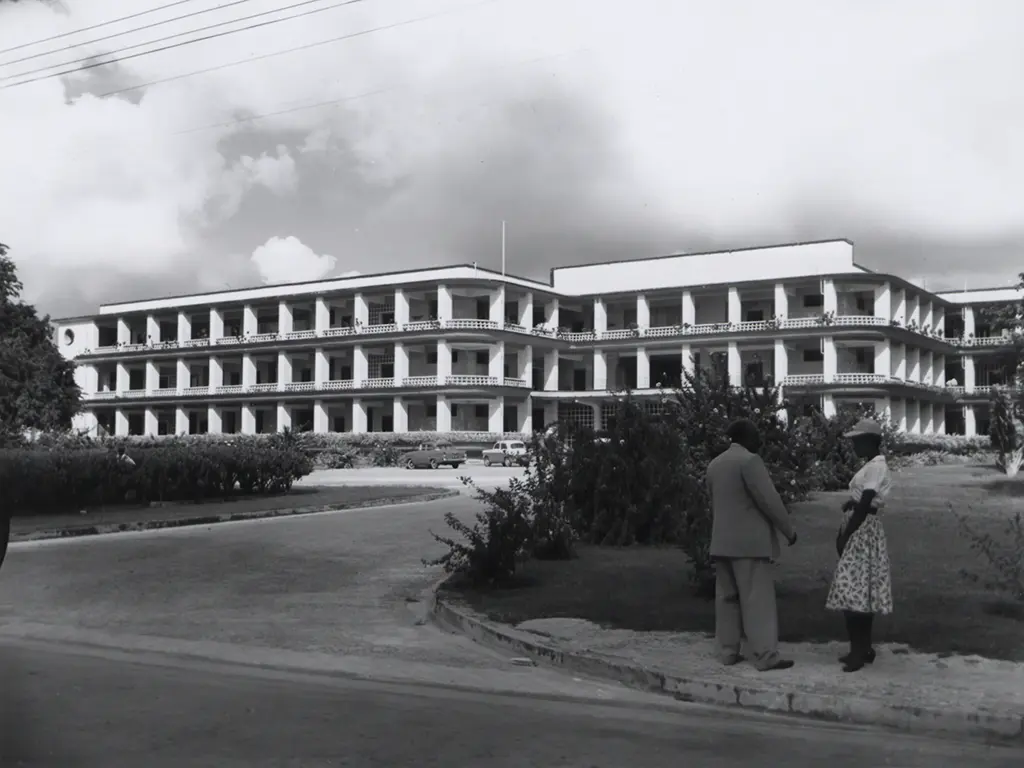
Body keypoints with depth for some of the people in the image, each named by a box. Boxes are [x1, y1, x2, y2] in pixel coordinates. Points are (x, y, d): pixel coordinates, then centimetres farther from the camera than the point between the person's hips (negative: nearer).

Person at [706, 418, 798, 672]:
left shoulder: (714, 464, 13)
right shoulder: (749, 460, -12)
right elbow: (769, 500, -15)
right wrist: (789, 530, -6)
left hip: (722, 542, 8)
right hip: (749, 541, -8)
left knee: (727, 597, 9)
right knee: (758, 599, -5)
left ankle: (728, 652, 11)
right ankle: (765, 656, -5)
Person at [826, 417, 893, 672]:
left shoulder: (876, 467, -16)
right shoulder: (872, 465, 15)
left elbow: (863, 507, -20)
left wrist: (845, 536, -16)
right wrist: (843, 532, 14)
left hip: (861, 531, -10)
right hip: (859, 529, 10)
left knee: (853, 590, -9)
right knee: (861, 590, 12)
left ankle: (859, 650, -5)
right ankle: (863, 648, 18)